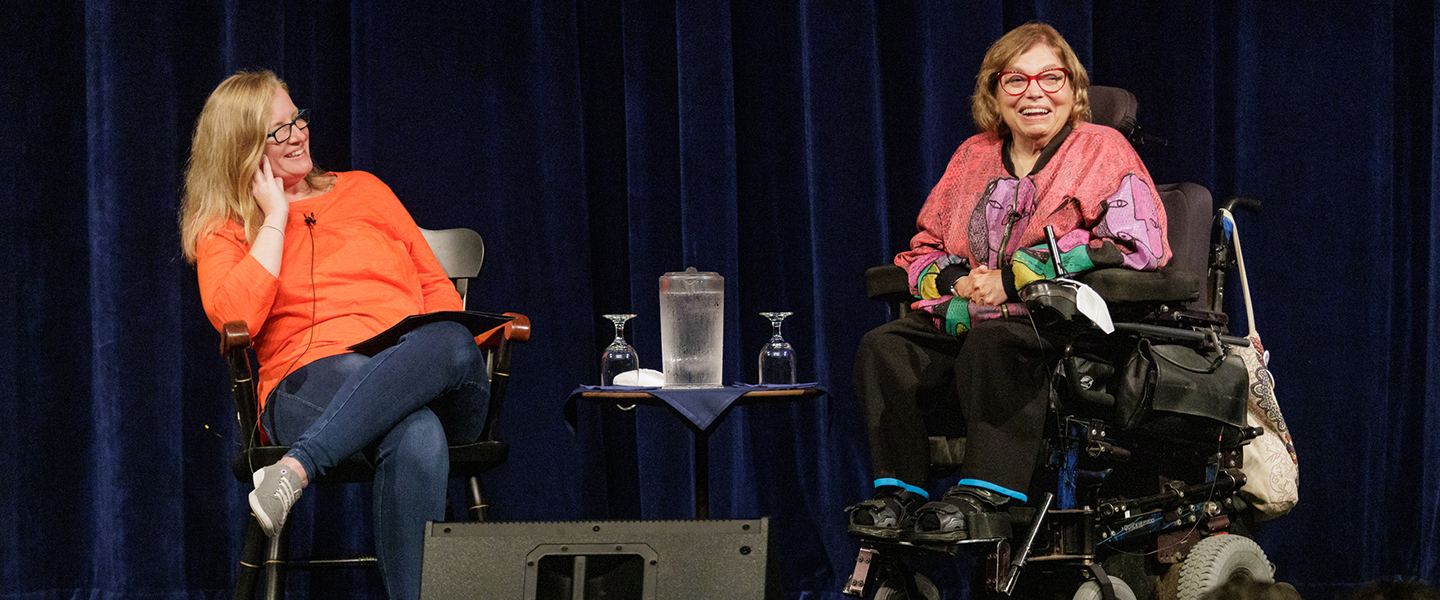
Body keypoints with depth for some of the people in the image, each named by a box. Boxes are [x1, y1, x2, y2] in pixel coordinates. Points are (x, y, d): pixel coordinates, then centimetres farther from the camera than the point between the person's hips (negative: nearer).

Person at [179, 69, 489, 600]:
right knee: (415, 437, -41)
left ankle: (295, 469, -47)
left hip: (427, 379, 3)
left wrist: (441, 344, 2)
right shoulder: (220, 231, 17)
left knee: (452, 343, -39)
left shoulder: (363, 191, 27)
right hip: (310, 386, -3)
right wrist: (275, 219, 4)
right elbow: (233, 318, -5)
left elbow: (436, 287, 25)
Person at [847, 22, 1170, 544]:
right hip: (967, 318, 6)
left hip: (1063, 327, -6)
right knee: (883, 349, -20)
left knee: (992, 343, -38)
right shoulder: (974, 157, 20)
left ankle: (983, 501, -43)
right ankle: (899, 492, -23)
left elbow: (1137, 245, -11)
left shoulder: (1103, 150, 4)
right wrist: (958, 281, -4)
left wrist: (1014, 280, -15)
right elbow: (923, 249, 24)